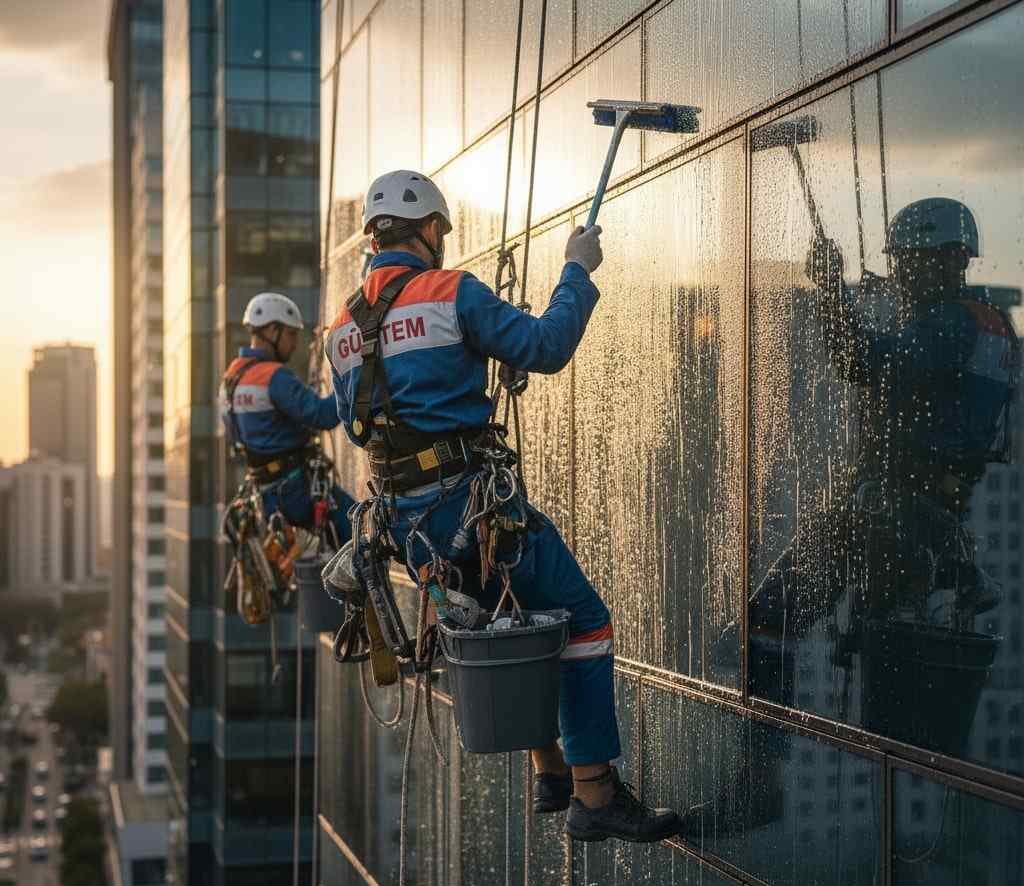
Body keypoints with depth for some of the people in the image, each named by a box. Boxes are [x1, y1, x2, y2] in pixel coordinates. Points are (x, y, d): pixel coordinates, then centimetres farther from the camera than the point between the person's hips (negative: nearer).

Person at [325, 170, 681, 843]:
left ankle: (550, 773, 26)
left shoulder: (344, 327, 13)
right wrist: (577, 271, 3)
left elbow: (355, 424, 21)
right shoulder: (451, 291, -8)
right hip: (470, 500, -8)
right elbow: (545, 347, -10)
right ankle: (594, 795, -5)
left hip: (405, 514, 8)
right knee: (584, 621, -2)